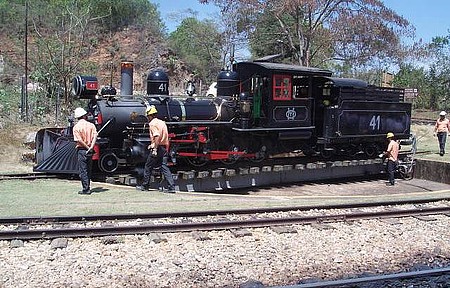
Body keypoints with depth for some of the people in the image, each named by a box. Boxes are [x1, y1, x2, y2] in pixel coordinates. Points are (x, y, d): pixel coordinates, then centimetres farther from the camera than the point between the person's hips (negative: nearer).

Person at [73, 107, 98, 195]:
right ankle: (87, 187, 21)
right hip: (90, 151, 4)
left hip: (81, 150, -4)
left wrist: (87, 148, -9)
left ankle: (86, 189, -1)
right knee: (88, 170, 15)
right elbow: (95, 137, -9)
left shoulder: (76, 127, -6)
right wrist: (91, 147, -14)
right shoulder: (91, 125, 3)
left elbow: (79, 140, -15)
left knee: (83, 171, 0)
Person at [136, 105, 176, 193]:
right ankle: (172, 187, -4)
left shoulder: (152, 124, -11)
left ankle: (144, 186, 19)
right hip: (164, 148, 8)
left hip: (157, 149, -7)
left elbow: (157, 136, -25)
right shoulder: (162, 122, 16)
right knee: (164, 167, 5)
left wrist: (155, 148, -25)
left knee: (148, 167, 8)